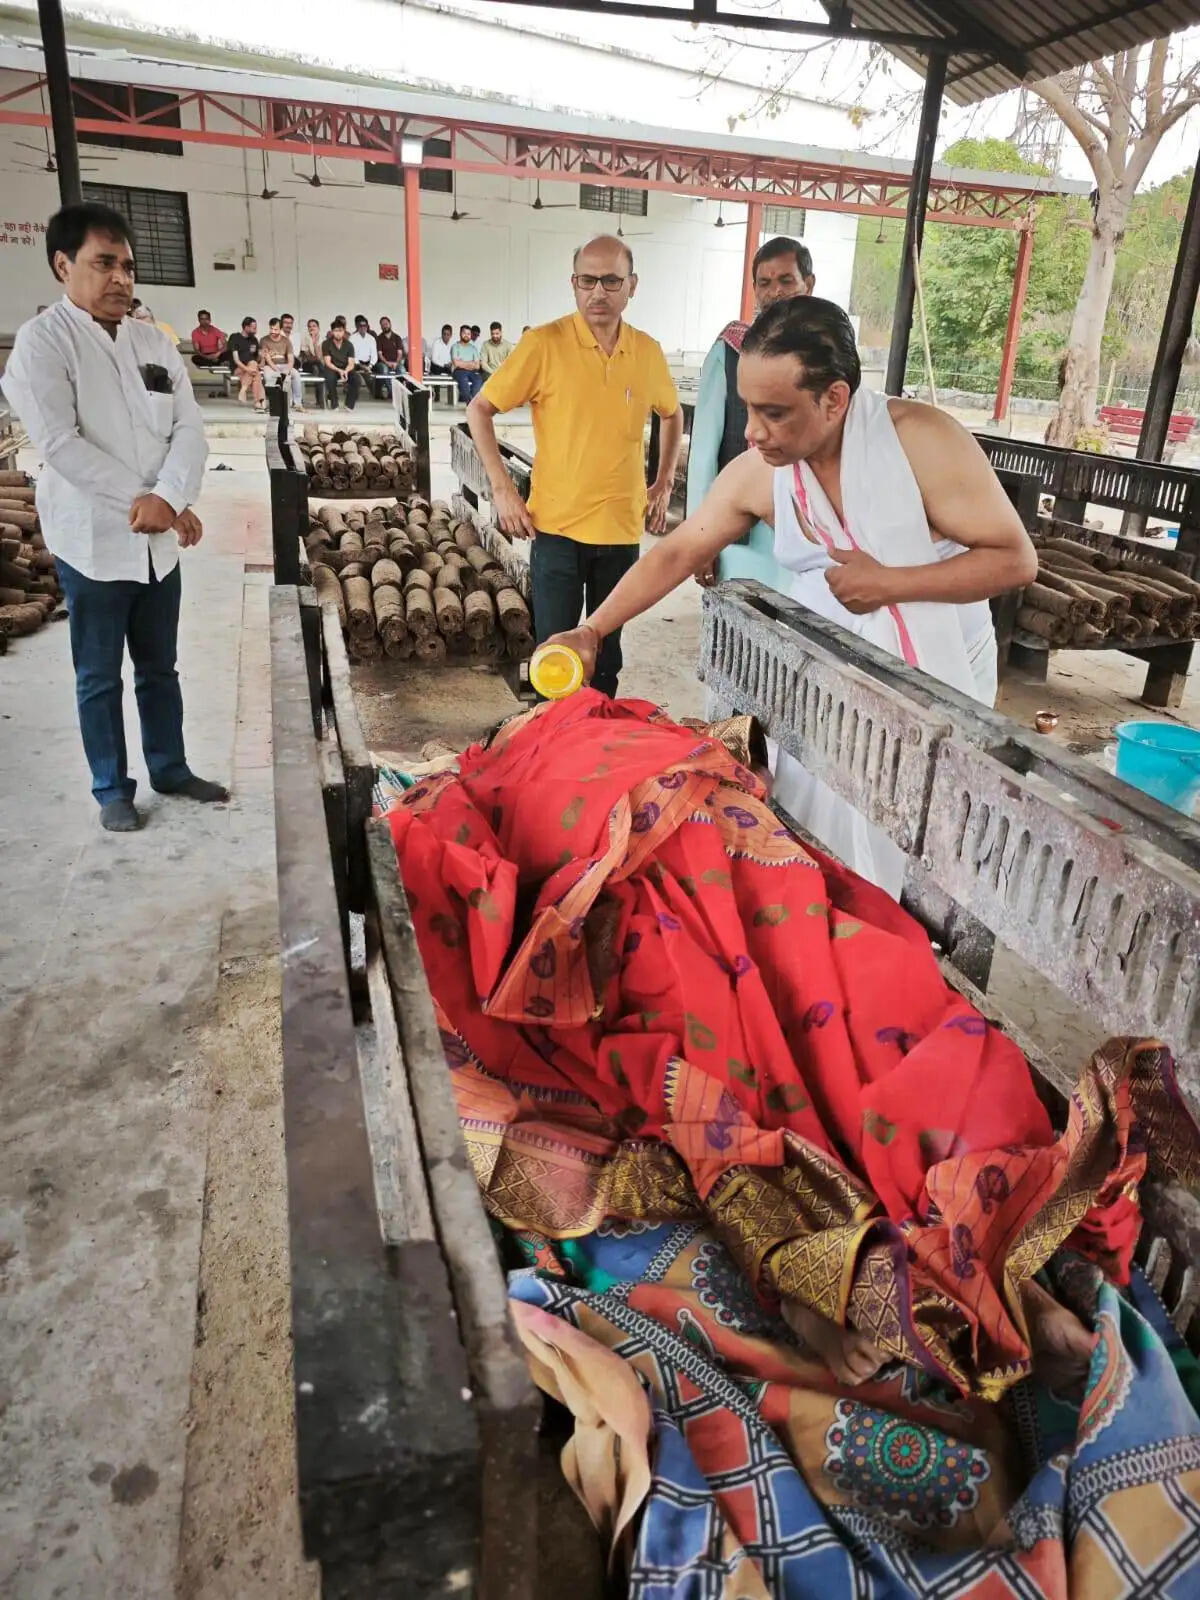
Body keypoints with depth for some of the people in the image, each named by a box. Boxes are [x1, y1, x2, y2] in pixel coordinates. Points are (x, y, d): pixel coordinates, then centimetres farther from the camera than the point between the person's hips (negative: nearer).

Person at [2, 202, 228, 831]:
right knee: (99, 677, 7)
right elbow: (60, 444, -16)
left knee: (160, 667, 15)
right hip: (93, 541, -5)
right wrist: (144, 502, -17)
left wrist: (167, 499, -16)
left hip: (159, 539, 5)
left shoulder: (154, 341, 9)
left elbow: (189, 430, 1)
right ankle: (112, 789, 20)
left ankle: (170, 769, 30)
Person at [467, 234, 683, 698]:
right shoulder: (544, 343, -8)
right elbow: (479, 410, -3)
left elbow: (672, 414, 22)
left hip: (622, 529, 4)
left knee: (608, 645, 15)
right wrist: (502, 489, -10)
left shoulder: (648, 352, 3)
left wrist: (664, 483, 12)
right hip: (557, 527, -3)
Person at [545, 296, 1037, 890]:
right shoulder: (756, 474, -10)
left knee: (911, 862, 2)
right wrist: (592, 631, -8)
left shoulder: (922, 440, -21)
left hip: (937, 679, -3)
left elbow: (1016, 559, -17)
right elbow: (677, 553, -1)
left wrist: (889, 582, -25)